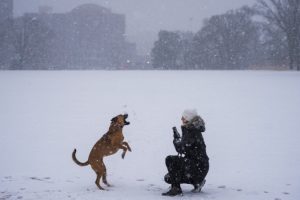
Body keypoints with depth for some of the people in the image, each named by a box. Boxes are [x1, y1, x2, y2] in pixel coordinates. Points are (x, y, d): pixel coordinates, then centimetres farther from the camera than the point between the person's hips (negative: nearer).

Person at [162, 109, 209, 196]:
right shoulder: (191, 129, 12)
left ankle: (176, 189, -15)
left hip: (199, 168, -10)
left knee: (170, 160, -20)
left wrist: (176, 140, -9)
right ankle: (197, 181, 15)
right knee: (168, 178, 11)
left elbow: (182, 149, -24)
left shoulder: (192, 132, -18)